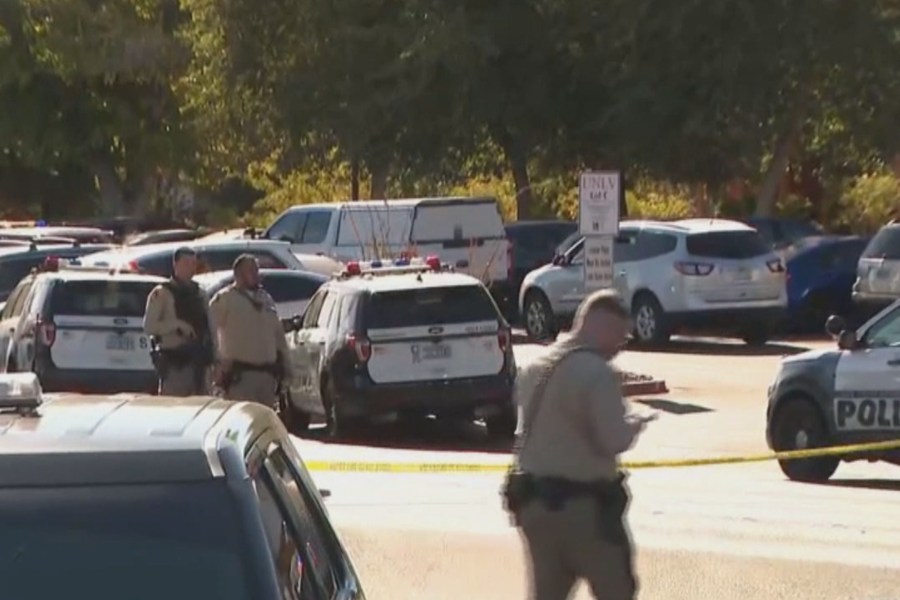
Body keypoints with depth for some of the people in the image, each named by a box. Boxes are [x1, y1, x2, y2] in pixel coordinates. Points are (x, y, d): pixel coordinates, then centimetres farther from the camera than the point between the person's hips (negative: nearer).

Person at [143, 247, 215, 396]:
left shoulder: (199, 294, 17)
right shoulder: (161, 294, -3)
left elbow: (209, 328, 18)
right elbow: (149, 326, -10)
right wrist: (177, 324, -20)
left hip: (199, 362, 6)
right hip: (174, 362, -6)